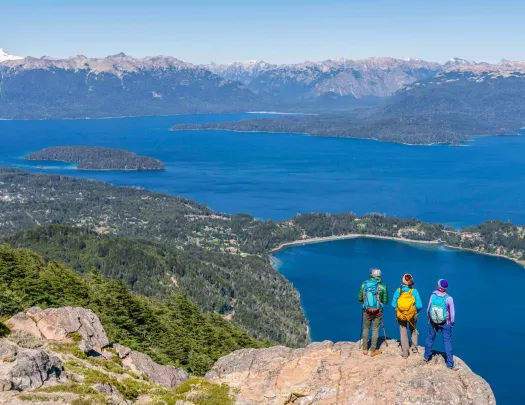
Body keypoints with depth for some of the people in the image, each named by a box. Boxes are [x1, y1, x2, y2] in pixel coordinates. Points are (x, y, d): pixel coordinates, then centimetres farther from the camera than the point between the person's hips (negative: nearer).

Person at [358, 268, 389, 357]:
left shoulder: (364, 285, -6)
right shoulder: (383, 287, -11)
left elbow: (359, 298, -1)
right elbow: (385, 301, -5)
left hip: (366, 311, 2)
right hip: (378, 312, -2)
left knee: (366, 329, 17)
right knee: (375, 330, 9)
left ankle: (365, 349, 23)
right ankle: (373, 351, 13)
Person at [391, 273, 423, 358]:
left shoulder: (398, 291, -13)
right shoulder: (414, 291, -16)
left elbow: (393, 304, -11)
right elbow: (419, 305, -16)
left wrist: (397, 310, 8)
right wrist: (416, 310, 4)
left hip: (400, 315, 0)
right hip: (412, 315, 0)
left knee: (403, 333, 15)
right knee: (413, 330, 28)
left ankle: (405, 353, 19)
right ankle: (414, 348, 34)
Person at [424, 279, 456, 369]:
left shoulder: (433, 296, -16)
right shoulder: (449, 298, -21)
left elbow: (428, 309, -5)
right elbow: (452, 313, -13)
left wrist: (429, 319, 13)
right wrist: (452, 323, 5)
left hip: (433, 322, 2)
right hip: (445, 323, -2)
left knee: (430, 338, 23)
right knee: (447, 342, 8)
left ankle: (426, 356, 41)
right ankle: (450, 364, 13)